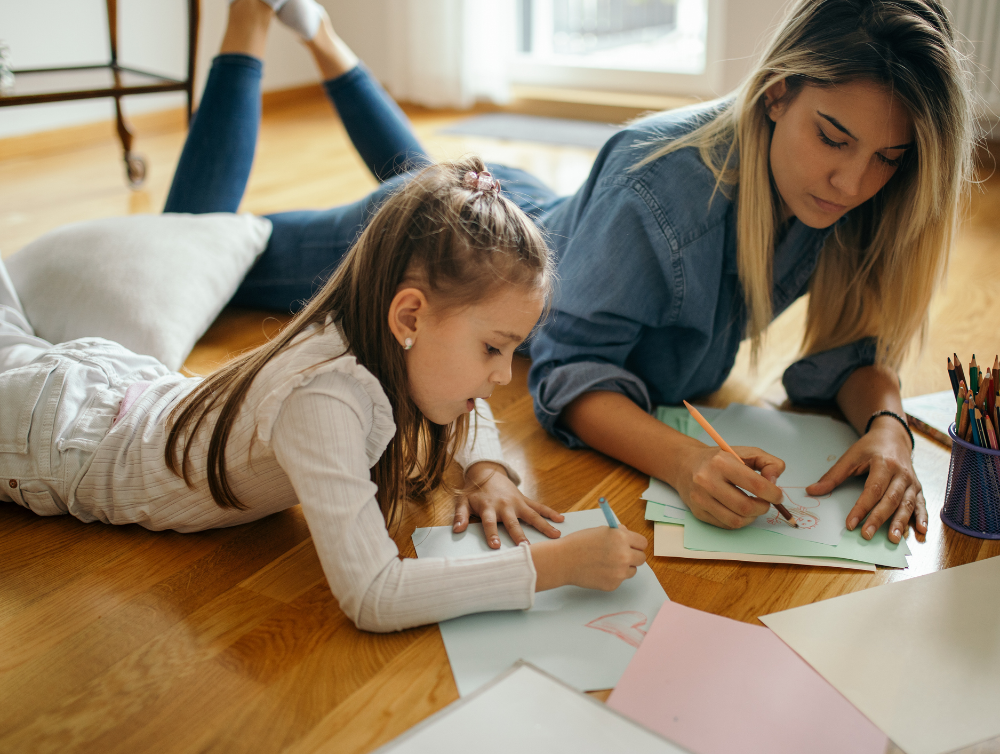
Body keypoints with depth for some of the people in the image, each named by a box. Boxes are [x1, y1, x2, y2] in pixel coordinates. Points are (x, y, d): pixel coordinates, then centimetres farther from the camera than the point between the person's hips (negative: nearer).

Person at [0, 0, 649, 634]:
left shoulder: (385, 351, -20)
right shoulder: (324, 399, -44)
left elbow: (466, 408, 3)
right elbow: (371, 595, -48)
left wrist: (487, 469, -17)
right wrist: (558, 563, -47)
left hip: (143, 389, 6)